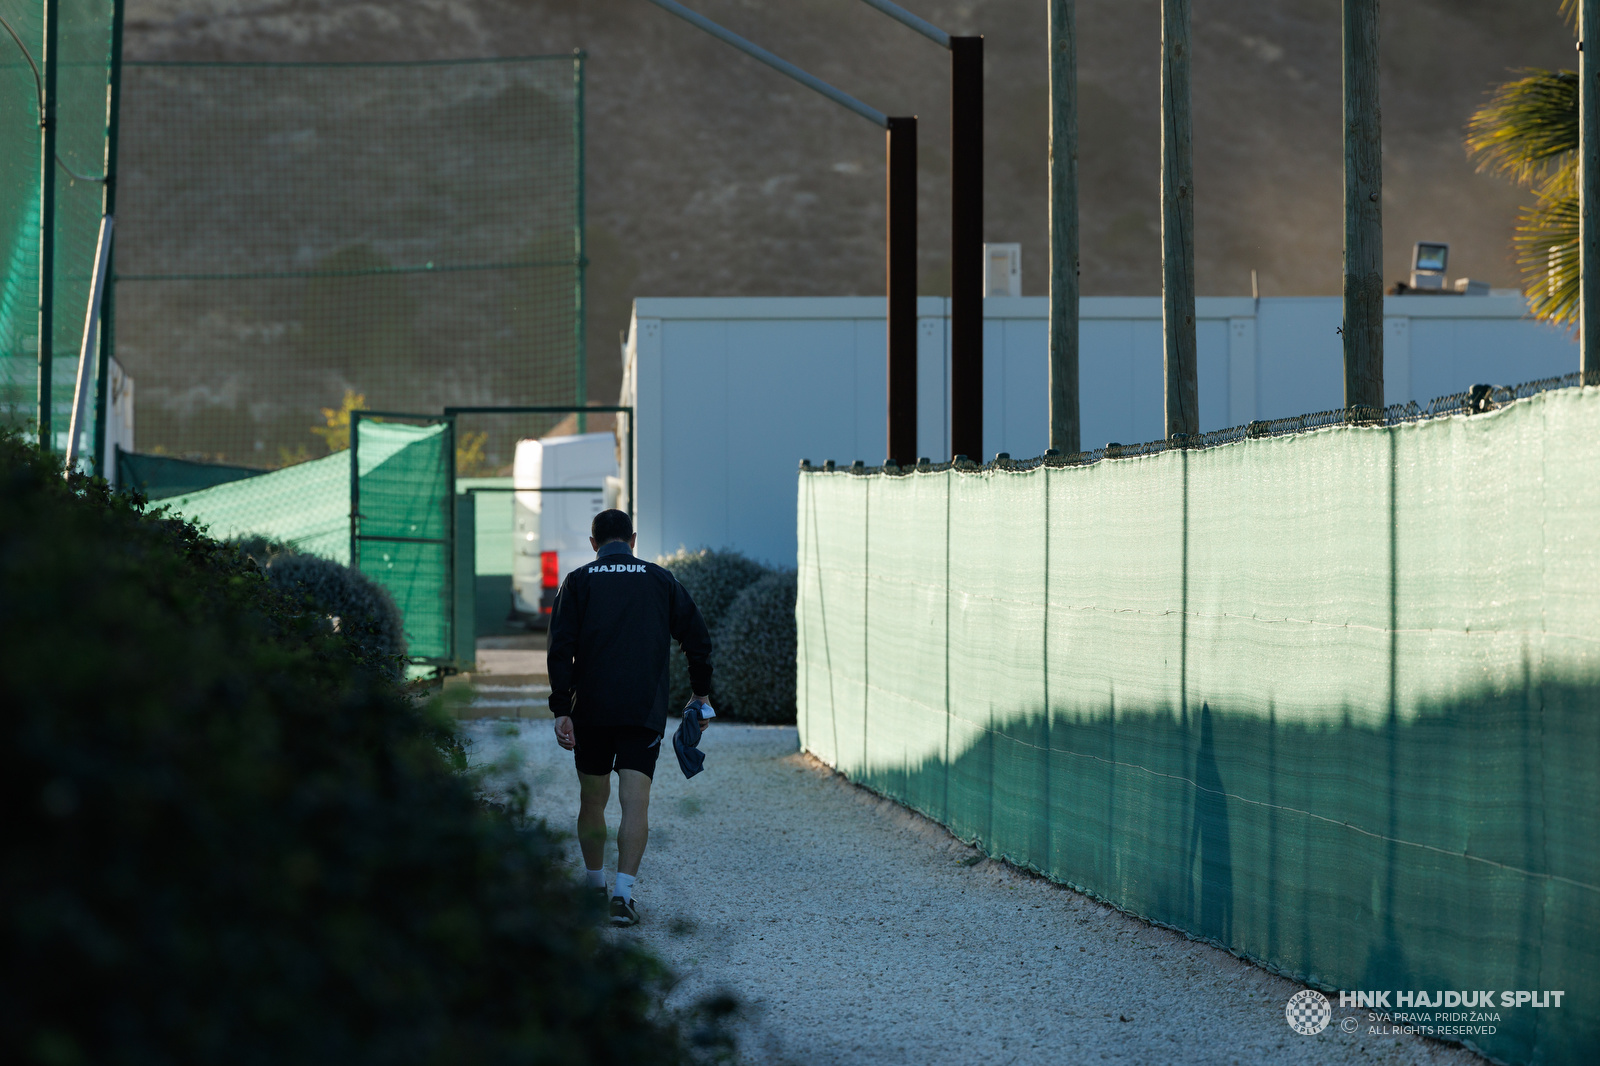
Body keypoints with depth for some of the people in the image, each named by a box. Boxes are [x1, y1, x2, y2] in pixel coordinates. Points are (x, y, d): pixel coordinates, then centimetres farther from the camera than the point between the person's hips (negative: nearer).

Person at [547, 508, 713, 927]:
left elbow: (561, 650, -5)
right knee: (636, 804, -4)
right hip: (646, 712, 0)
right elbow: (698, 640, 7)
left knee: (592, 801, 15)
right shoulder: (661, 580, 7)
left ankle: (595, 887, 25)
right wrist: (700, 693, 20)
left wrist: (561, 710, -6)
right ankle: (623, 893, -16)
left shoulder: (578, 582, 4)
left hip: (591, 711, 0)